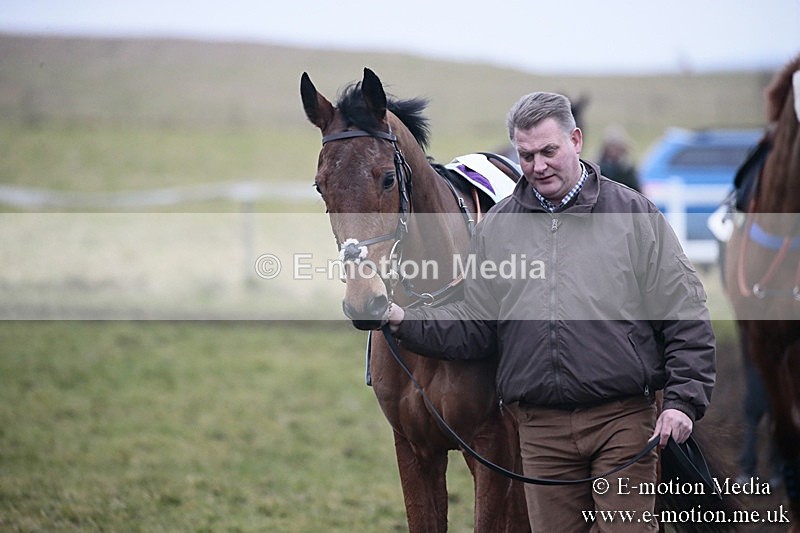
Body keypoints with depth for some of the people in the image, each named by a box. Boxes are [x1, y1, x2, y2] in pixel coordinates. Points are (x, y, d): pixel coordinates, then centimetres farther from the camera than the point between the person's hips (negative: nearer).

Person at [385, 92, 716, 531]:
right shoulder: (496, 227, 11)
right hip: (540, 428, 3)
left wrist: (684, 400, -8)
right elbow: (470, 328, 12)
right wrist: (403, 321, -3)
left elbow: (686, 318, 1)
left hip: (624, 421, -3)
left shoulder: (634, 215, 2)